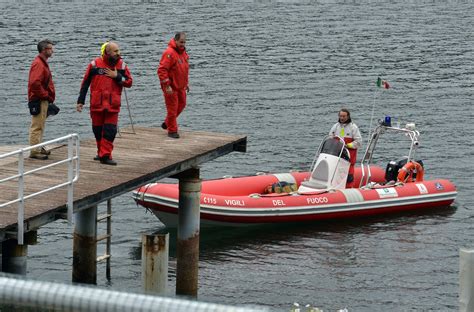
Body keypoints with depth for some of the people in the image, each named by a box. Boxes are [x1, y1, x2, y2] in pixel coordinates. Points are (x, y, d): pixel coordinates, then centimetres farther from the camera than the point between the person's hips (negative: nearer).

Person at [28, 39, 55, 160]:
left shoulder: (43, 63, 16)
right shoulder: (38, 64, -17)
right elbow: (35, 83, -28)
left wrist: (48, 97, 15)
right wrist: (44, 95, -18)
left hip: (43, 100, 11)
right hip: (39, 101, -11)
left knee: (40, 126, 18)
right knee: (37, 126, -8)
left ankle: (38, 148, 27)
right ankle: (35, 151, -7)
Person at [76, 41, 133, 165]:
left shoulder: (121, 65, 2)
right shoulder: (95, 64, -2)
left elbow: (129, 82, 4)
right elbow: (85, 83, 4)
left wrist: (117, 76, -12)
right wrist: (80, 101, 4)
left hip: (113, 104, 0)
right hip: (97, 104, 0)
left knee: (110, 131, -7)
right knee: (98, 129, 9)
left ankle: (105, 155, -7)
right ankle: (102, 152, 26)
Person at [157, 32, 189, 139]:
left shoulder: (183, 52, 8)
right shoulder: (169, 53, -21)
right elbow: (161, 70, -24)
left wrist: (186, 83, 22)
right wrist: (167, 86, -26)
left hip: (180, 86, 9)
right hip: (171, 87, -9)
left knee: (181, 104, 18)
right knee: (172, 108, -3)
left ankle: (167, 123, 34)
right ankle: (172, 131, 8)